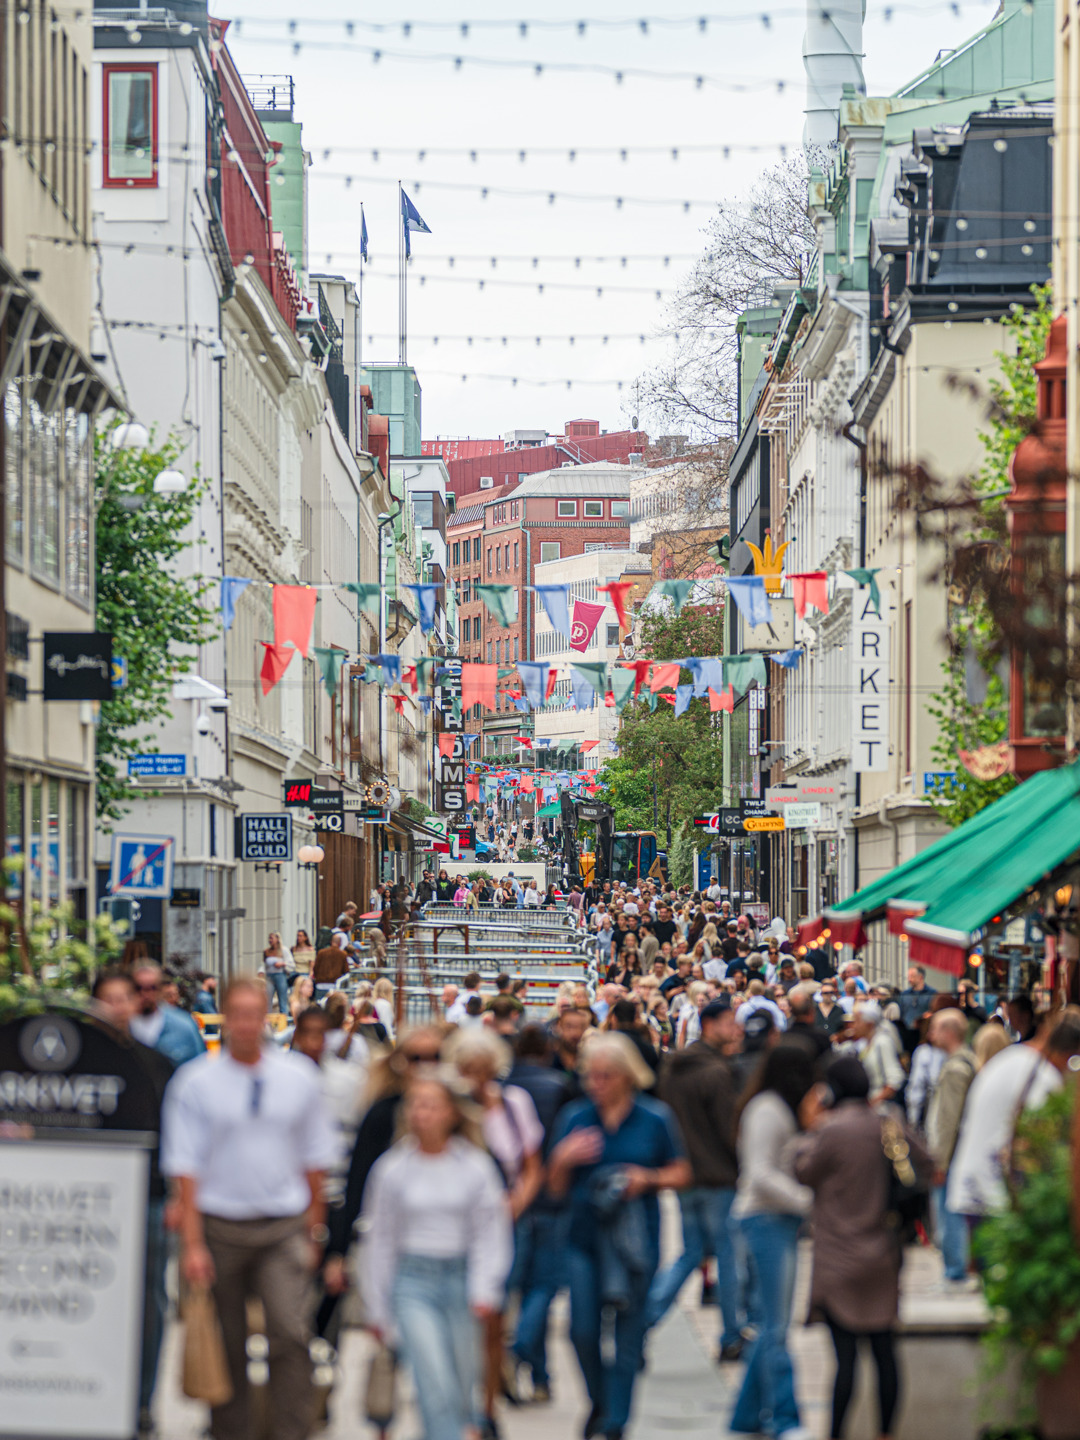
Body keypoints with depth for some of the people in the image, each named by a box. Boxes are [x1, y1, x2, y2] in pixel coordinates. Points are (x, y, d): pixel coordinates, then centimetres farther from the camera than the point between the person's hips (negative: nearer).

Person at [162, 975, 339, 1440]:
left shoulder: (299, 1078, 4)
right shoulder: (195, 1082, -2)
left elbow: (314, 1158, 11)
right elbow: (186, 1169, -3)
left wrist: (313, 1231, 11)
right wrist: (192, 1243, -9)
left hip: (284, 1227, 1)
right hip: (219, 1226, 0)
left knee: (292, 1333, -14)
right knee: (227, 1345, 6)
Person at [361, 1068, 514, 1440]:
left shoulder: (476, 1167, 0)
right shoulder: (393, 1169, 1)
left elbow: (490, 1234, 3)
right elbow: (380, 1241, 8)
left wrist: (485, 1291, -10)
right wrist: (377, 1308, 10)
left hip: (462, 1279, 2)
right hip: (413, 1283, -2)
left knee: (461, 1392, 8)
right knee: (437, 1390, -14)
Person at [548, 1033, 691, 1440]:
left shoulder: (655, 1119, 0)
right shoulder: (574, 1117, 5)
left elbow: (681, 1174, 7)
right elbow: (556, 1187, 9)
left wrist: (648, 1178, -12)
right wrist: (564, 1158, -11)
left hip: (635, 1237, -1)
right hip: (585, 1236, 1)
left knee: (628, 1333, 1)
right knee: (583, 1330, -6)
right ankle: (600, 1401, 22)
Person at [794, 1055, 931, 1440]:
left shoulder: (832, 1131, -16)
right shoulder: (891, 1127, 2)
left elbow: (804, 1172, -3)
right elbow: (924, 1167, 12)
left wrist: (810, 1128, 8)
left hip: (840, 1259, -6)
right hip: (883, 1256, 6)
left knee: (845, 1353, -5)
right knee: (883, 1348, 11)